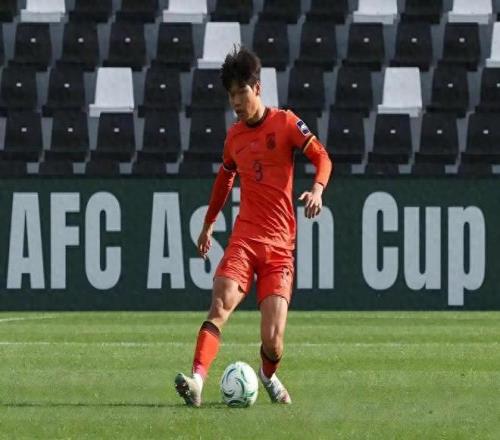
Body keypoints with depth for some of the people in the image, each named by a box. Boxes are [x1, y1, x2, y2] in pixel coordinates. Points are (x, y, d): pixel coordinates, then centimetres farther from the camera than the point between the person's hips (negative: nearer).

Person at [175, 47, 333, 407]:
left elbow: (322, 157, -3)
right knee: (221, 302, -26)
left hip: (280, 245, -3)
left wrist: (317, 190, -23)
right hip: (244, 239, 3)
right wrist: (209, 223, 38)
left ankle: (269, 376, 26)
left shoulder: (285, 123, 1)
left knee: (272, 343, -9)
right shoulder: (234, 136, 15)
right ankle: (197, 380, -39)